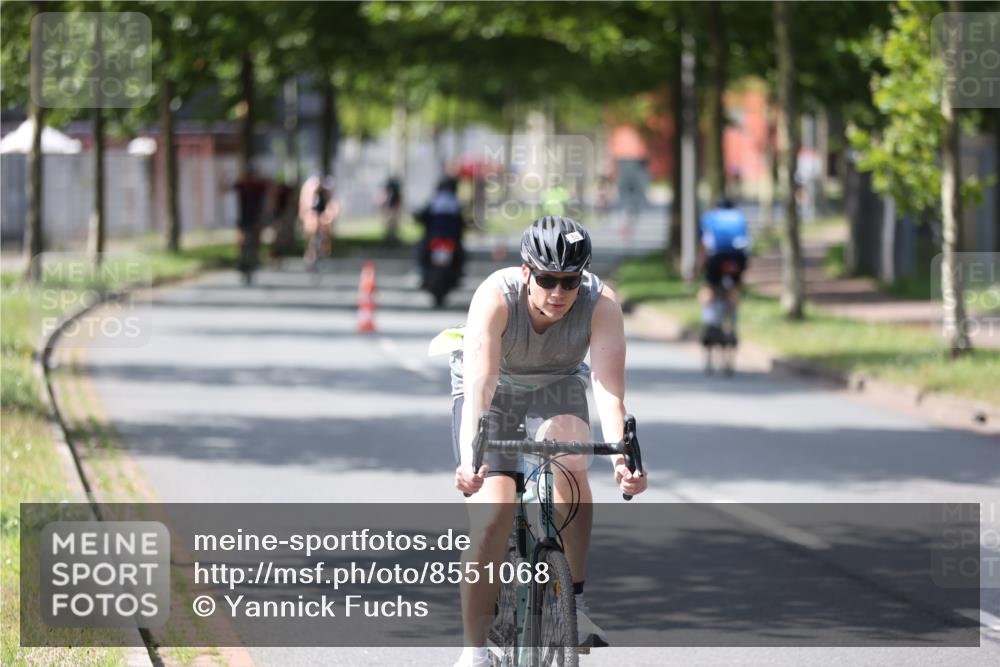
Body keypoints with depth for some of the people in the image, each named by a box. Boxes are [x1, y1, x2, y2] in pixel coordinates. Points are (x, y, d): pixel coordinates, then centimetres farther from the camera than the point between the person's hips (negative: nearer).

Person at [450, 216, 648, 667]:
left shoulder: (600, 304, -28)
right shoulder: (496, 296, -33)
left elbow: (609, 388, -36)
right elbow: (479, 383, -42)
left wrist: (621, 458, -52)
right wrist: (469, 457, -56)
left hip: (557, 388, 1)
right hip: (497, 392, -1)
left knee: (570, 464, -31)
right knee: (492, 513, -18)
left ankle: (573, 600, -17)